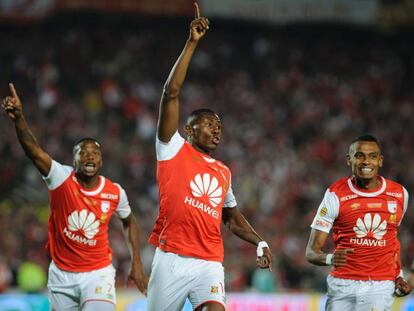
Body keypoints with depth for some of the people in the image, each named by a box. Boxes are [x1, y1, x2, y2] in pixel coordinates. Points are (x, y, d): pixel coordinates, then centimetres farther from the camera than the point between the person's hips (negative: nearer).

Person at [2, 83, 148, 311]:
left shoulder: (115, 193, -7)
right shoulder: (62, 179, -13)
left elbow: (129, 222, 15)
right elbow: (33, 151, -30)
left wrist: (136, 263, 9)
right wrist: (19, 119, -47)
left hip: (98, 274, -1)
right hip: (62, 274, 1)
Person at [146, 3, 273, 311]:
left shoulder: (224, 173, 20)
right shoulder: (174, 150, 6)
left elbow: (233, 217, 33)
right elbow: (171, 93, -3)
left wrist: (259, 242, 15)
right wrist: (192, 44, -5)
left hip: (209, 264, 3)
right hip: (172, 259, -3)